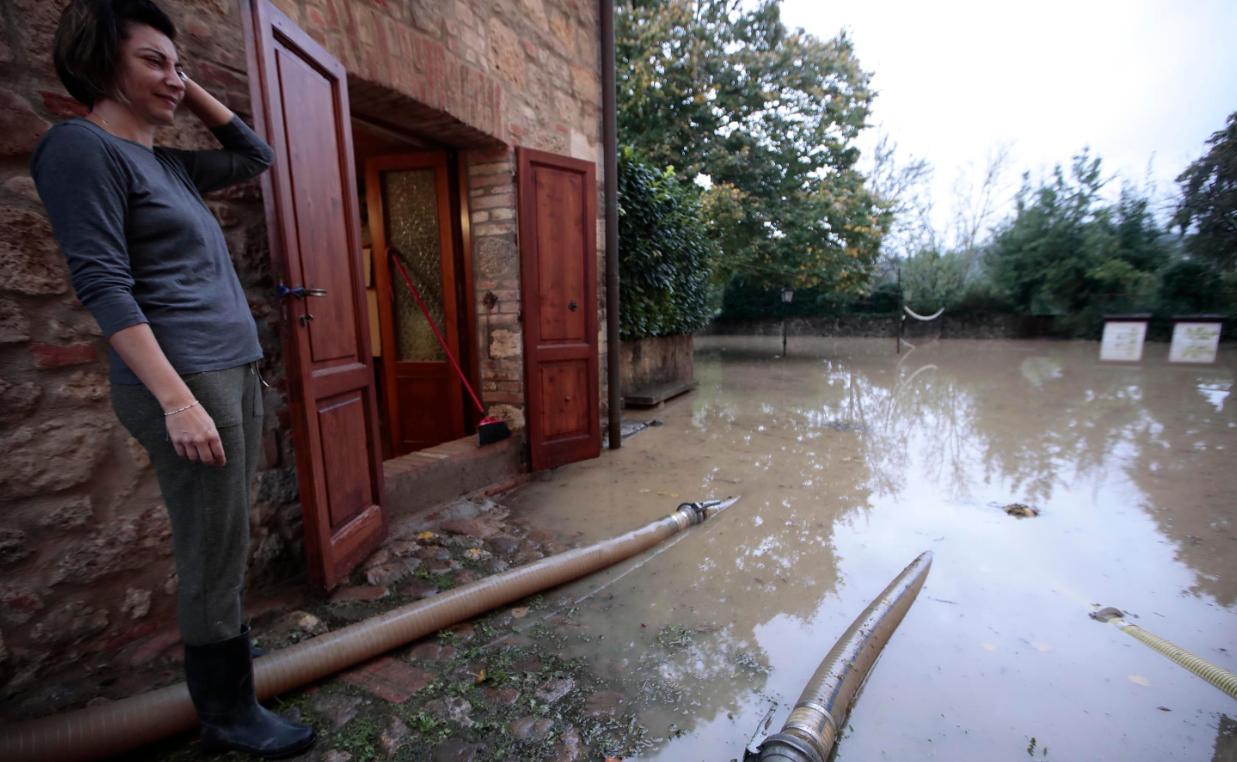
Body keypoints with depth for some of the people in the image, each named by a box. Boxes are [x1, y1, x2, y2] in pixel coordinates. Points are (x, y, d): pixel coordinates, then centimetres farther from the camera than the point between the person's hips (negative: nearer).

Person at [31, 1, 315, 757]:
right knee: (215, 550, 0)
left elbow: (259, 156, 31)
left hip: (236, 368, 9)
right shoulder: (81, 146, -6)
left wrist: (195, 94, 18)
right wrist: (177, 399, -22)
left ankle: (224, 645, 36)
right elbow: (104, 285, -15)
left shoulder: (168, 163, 17)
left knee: (227, 538, 18)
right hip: (186, 377, -8)